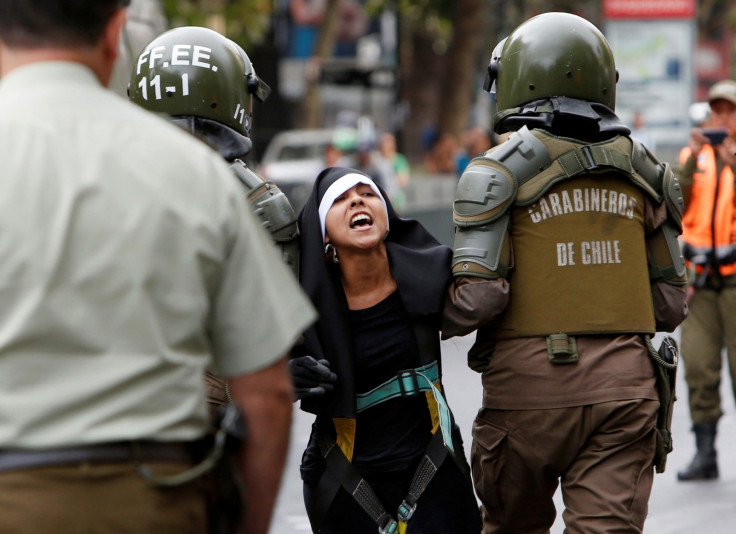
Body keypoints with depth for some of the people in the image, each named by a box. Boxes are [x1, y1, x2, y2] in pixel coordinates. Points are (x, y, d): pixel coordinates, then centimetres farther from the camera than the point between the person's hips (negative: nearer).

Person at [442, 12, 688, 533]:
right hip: (626, 385, 3)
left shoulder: (500, 171, -4)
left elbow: (478, 297, -12)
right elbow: (671, 304, 11)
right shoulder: (643, 171, 10)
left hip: (532, 383, -3)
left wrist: (437, 317, 8)